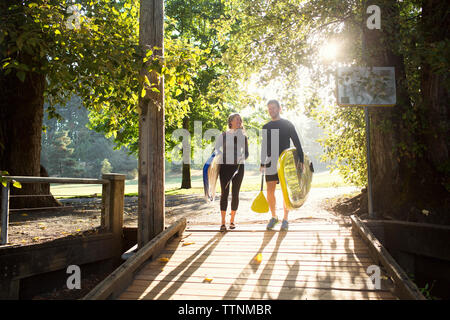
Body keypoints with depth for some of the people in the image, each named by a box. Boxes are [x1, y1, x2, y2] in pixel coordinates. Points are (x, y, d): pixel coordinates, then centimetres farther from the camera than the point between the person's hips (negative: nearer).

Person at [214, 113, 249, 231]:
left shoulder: (243, 136, 9)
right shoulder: (223, 135, 1)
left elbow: (246, 153, 14)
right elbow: (215, 149, 6)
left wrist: (241, 158, -6)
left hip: (238, 167, 2)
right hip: (225, 166, -2)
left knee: (235, 193, 4)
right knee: (224, 193, -5)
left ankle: (232, 220, 15)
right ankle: (223, 222, -1)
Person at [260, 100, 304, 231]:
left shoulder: (287, 124, 3)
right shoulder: (266, 127, 12)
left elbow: (297, 143, 1)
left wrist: (301, 161, -6)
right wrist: (262, 164, 10)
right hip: (271, 162, 3)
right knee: (270, 191, -2)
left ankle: (285, 219, 6)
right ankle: (274, 217, 13)